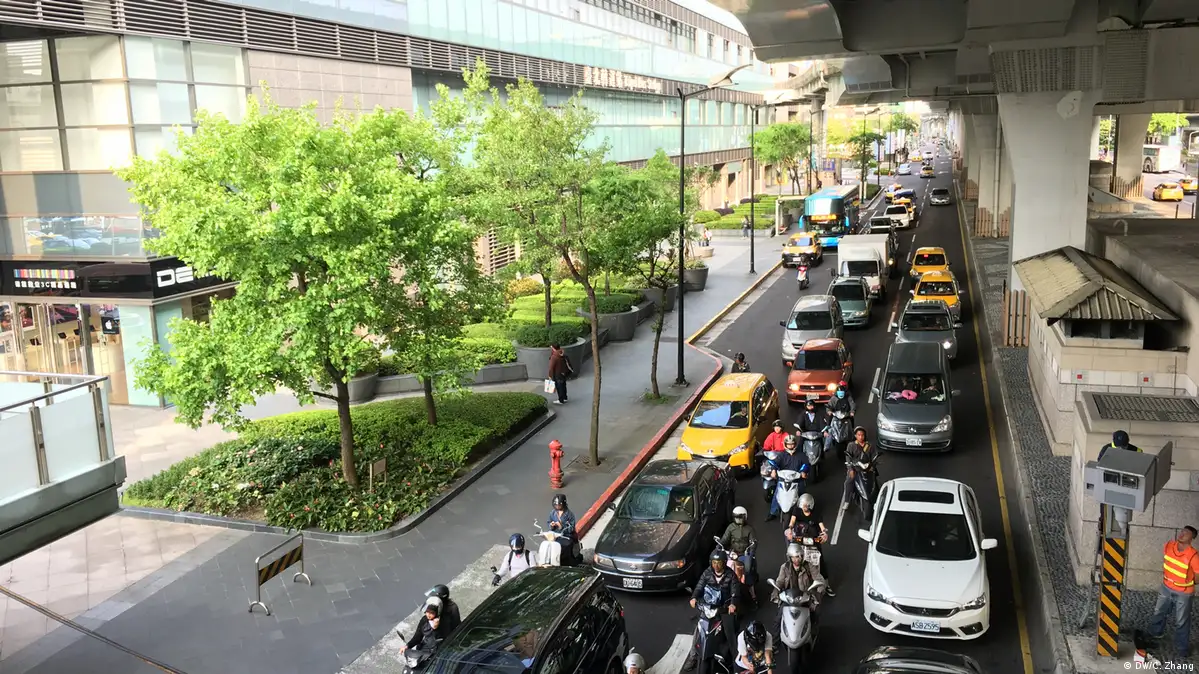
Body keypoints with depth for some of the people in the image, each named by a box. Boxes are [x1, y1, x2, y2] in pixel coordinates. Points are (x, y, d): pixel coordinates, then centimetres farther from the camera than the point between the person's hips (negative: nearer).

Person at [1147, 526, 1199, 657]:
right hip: (1166, 587, 5)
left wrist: (1186, 584, -5)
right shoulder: (1169, 545, -15)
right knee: (1159, 612, 25)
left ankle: (1182, 647, 30)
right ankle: (1155, 633, 49)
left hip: (1183, 593, -5)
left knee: (1181, 622, 11)